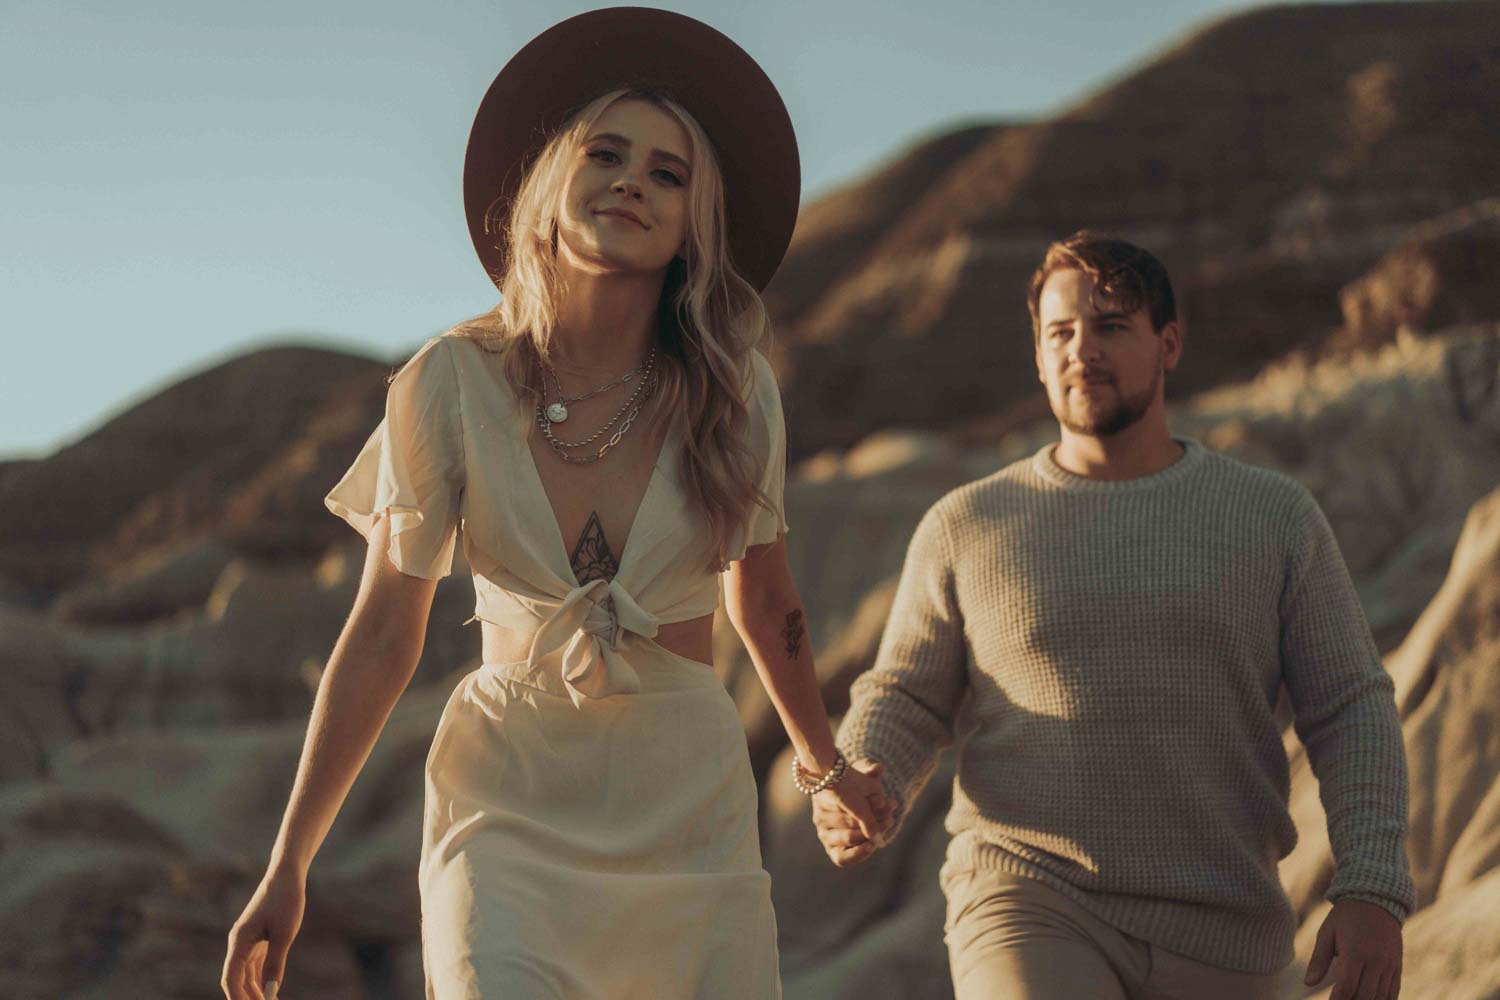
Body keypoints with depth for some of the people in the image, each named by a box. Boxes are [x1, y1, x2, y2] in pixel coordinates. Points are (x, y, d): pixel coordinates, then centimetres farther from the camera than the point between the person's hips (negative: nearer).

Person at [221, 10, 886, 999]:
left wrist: (823, 761, 29)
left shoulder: (731, 390, -4)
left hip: (690, 814, 2)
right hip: (510, 811, -2)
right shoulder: (452, 385, -7)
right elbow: (382, 637, 0)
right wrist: (288, 868, 2)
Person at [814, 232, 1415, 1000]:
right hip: (1031, 916, -2)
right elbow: (901, 705, 9)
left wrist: (1372, 891, -12)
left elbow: (1351, 714, 3)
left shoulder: (1275, 518, 7)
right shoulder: (967, 527, 7)